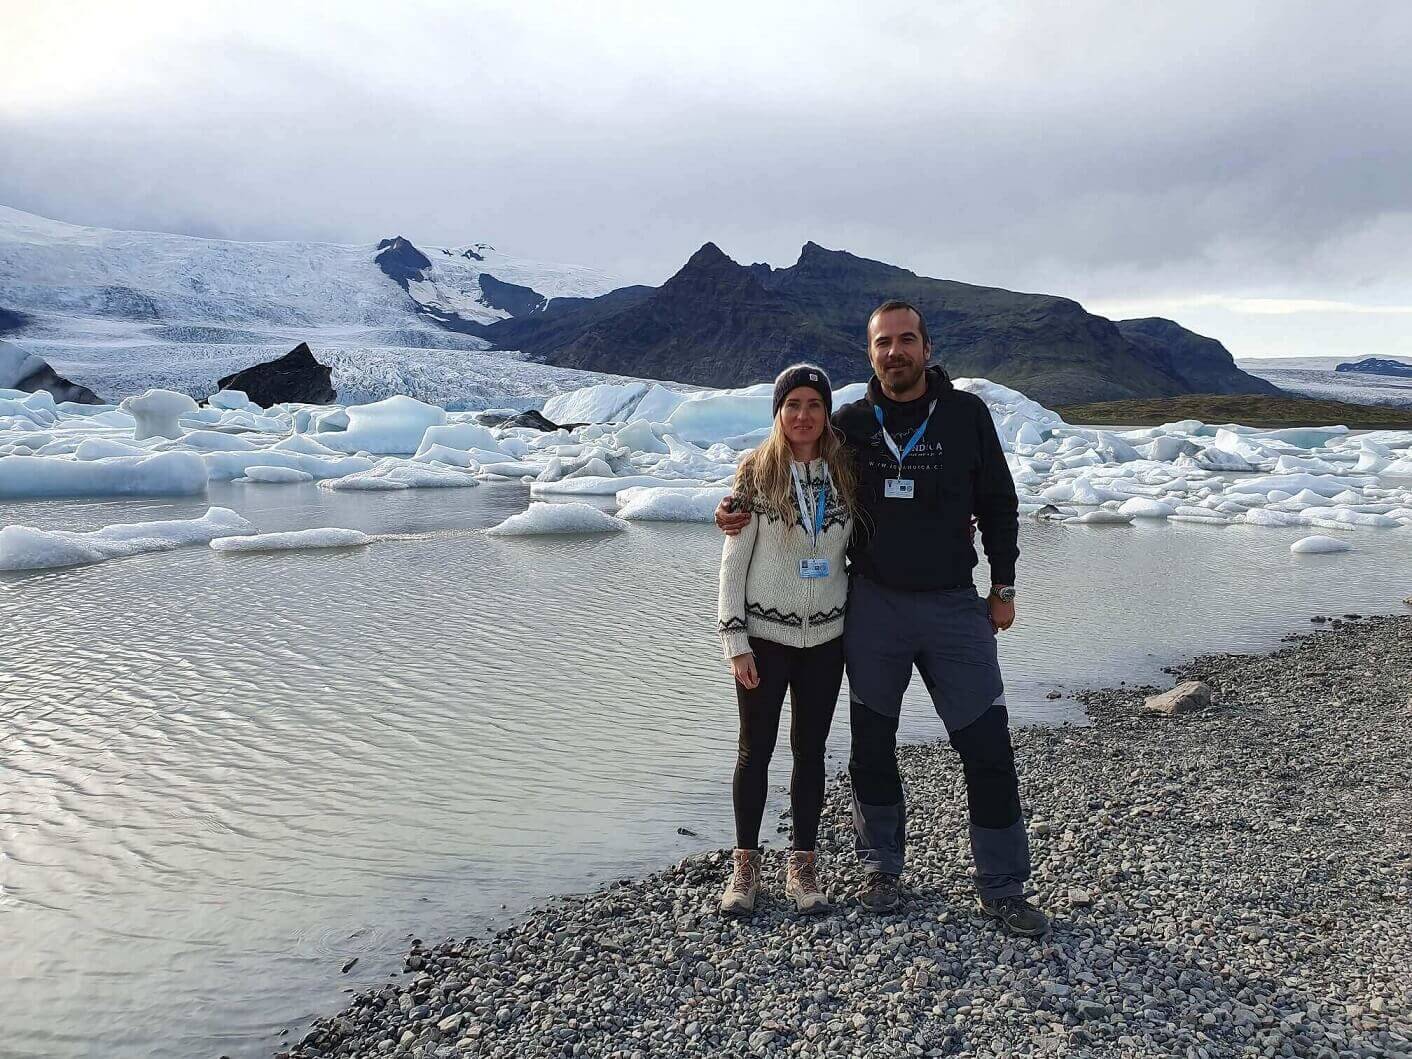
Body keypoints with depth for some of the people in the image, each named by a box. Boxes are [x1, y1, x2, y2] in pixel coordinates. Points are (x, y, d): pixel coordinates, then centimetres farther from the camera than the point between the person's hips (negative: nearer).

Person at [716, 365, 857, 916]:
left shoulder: (844, 472, 3)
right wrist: (735, 641, -10)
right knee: (755, 750, 7)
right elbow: (733, 561, -6)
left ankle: (803, 865, 24)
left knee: (810, 749, 11)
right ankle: (745, 865, 21)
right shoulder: (757, 471, -6)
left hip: (826, 636, 3)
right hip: (765, 634, -2)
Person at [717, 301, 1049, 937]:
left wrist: (1003, 587, 6)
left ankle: (1003, 890, 14)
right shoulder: (850, 423, 1)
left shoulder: (966, 415, 0)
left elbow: (998, 503, 7)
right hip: (873, 604, 1)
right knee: (872, 744, 10)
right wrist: (741, 510, -4)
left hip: (954, 604, -1)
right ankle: (881, 866, 30)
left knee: (987, 747, -1)